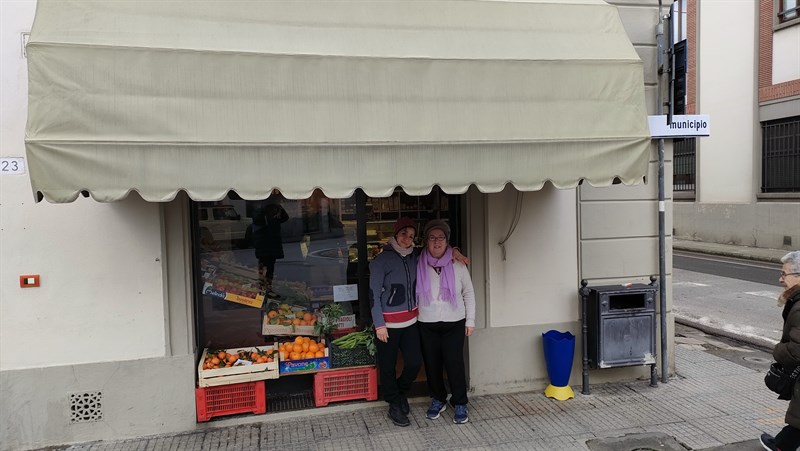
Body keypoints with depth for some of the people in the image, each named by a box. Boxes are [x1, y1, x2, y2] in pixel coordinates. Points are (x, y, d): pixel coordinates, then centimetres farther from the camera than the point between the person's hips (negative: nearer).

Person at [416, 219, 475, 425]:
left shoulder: (457, 265, -3)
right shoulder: (419, 265, -3)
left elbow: (469, 293, 4)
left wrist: (470, 321, 2)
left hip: (454, 323, -1)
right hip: (427, 324, 1)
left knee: (454, 363, -2)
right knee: (432, 364, 9)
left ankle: (460, 404, 15)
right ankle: (438, 400, 29)